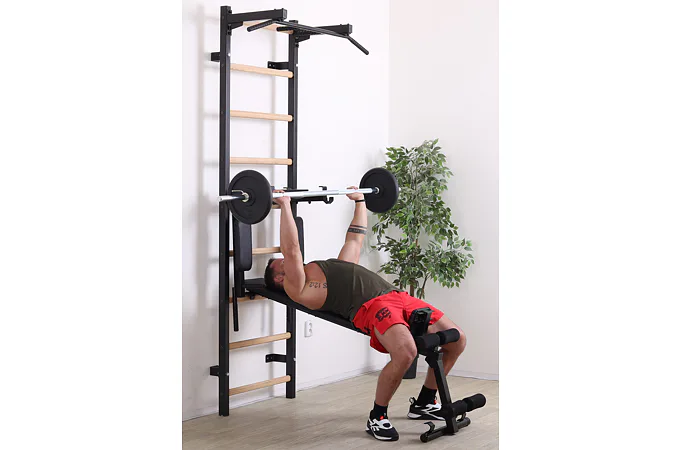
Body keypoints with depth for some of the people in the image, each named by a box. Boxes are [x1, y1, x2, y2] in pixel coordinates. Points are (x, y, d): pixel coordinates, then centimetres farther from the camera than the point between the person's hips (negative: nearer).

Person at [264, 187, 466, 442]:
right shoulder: (297, 288, 9)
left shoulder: (334, 266, 35)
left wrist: (360, 201, 51)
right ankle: (377, 417, -11)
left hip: (397, 296, 8)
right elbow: (292, 250, -4)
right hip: (369, 307, -8)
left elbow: (355, 238, 45)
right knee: (405, 352, -35)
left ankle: (423, 403, 18)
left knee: (457, 340, 1)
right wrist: (285, 206, -1)